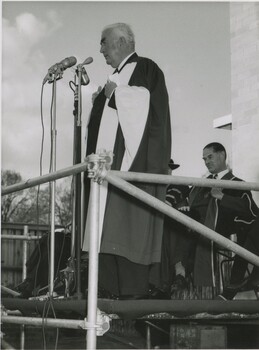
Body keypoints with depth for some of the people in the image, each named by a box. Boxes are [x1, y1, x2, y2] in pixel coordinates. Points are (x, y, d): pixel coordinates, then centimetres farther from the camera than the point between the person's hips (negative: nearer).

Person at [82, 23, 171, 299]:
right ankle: (115, 288, 1)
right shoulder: (116, 77, 26)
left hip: (134, 161, -9)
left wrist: (114, 93, -6)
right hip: (111, 162, 9)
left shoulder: (145, 69, 2)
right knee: (111, 224, 1)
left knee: (130, 224, -14)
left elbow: (144, 102, -16)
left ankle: (134, 289, -13)